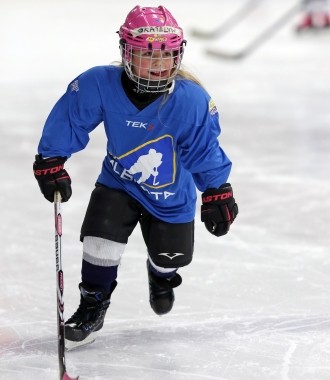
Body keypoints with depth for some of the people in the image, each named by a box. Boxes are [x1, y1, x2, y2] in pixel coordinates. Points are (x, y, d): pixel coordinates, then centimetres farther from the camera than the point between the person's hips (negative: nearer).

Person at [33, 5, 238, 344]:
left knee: (170, 255, 8)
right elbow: (66, 121, -12)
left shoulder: (192, 100, -27)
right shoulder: (99, 85, -26)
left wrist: (217, 192, -10)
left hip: (172, 194, 0)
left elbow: (205, 150, -15)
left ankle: (161, 276, 48)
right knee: (101, 240, -15)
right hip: (118, 181, 0)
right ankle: (93, 306, 10)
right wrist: (50, 162, -9)